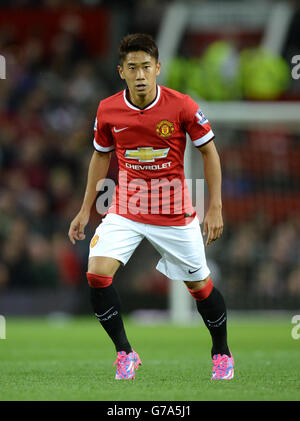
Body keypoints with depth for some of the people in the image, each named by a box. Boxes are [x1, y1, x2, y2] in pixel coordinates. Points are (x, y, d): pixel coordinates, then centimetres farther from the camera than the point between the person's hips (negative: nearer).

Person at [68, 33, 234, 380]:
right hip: (125, 208, 2)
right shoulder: (108, 110, -7)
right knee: (97, 275, -17)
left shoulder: (182, 107, -14)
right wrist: (85, 210, 10)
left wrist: (215, 208, -7)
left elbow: (209, 152, -3)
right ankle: (125, 353, -1)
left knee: (200, 285, 7)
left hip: (175, 211, -2)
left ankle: (221, 352, 33)